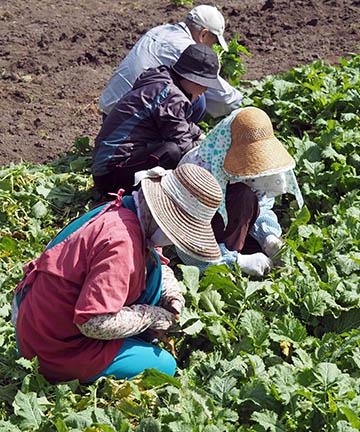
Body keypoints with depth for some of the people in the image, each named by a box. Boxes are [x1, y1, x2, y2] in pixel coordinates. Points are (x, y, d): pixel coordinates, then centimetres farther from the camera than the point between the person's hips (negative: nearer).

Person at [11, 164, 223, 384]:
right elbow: (95, 323, -32)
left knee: (151, 266, 6)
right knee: (165, 367, -11)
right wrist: (151, 316, -18)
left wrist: (171, 292, -1)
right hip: (56, 349, -9)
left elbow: (156, 259, 18)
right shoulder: (121, 242, -30)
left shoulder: (124, 212, -1)